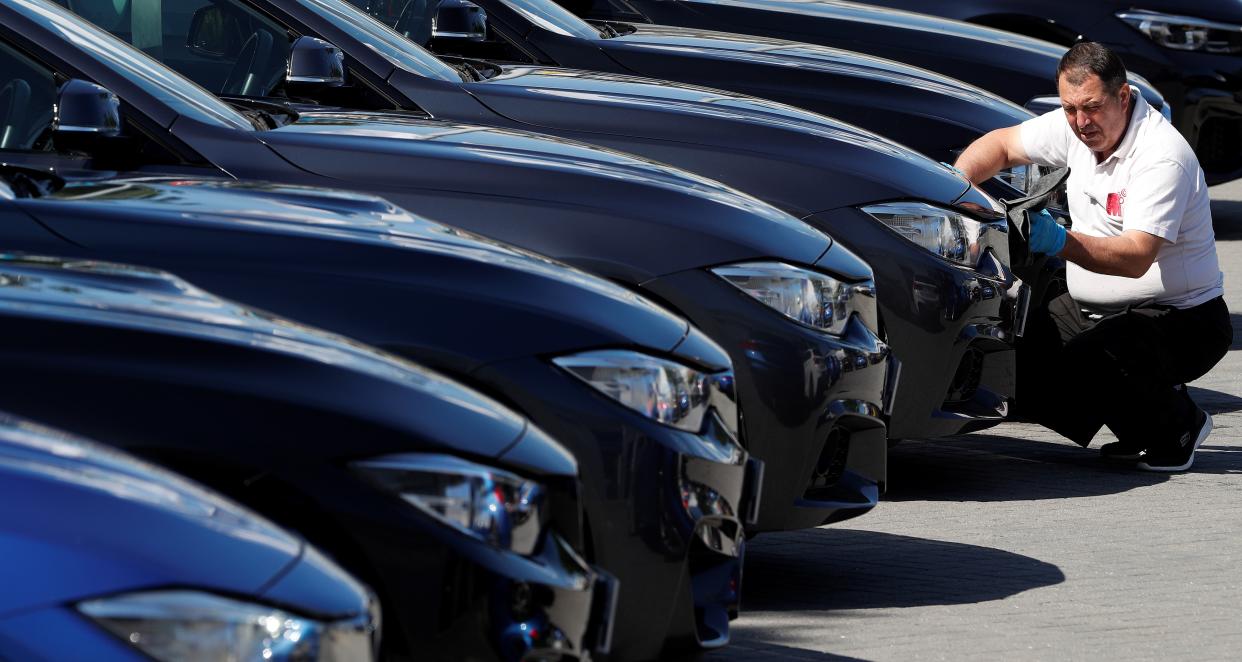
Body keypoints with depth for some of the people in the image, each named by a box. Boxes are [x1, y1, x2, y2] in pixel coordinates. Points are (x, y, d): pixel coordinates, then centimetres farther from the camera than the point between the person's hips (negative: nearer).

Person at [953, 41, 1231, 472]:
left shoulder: (1162, 156, -25)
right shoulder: (1075, 128, -2)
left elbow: (1136, 258, -33)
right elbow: (1000, 145, 12)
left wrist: (1059, 242, -44)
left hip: (1182, 319, -9)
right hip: (1093, 308, 9)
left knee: (1079, 370, -34)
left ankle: (1177, 425, -4)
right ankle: (1138, 428, 10)